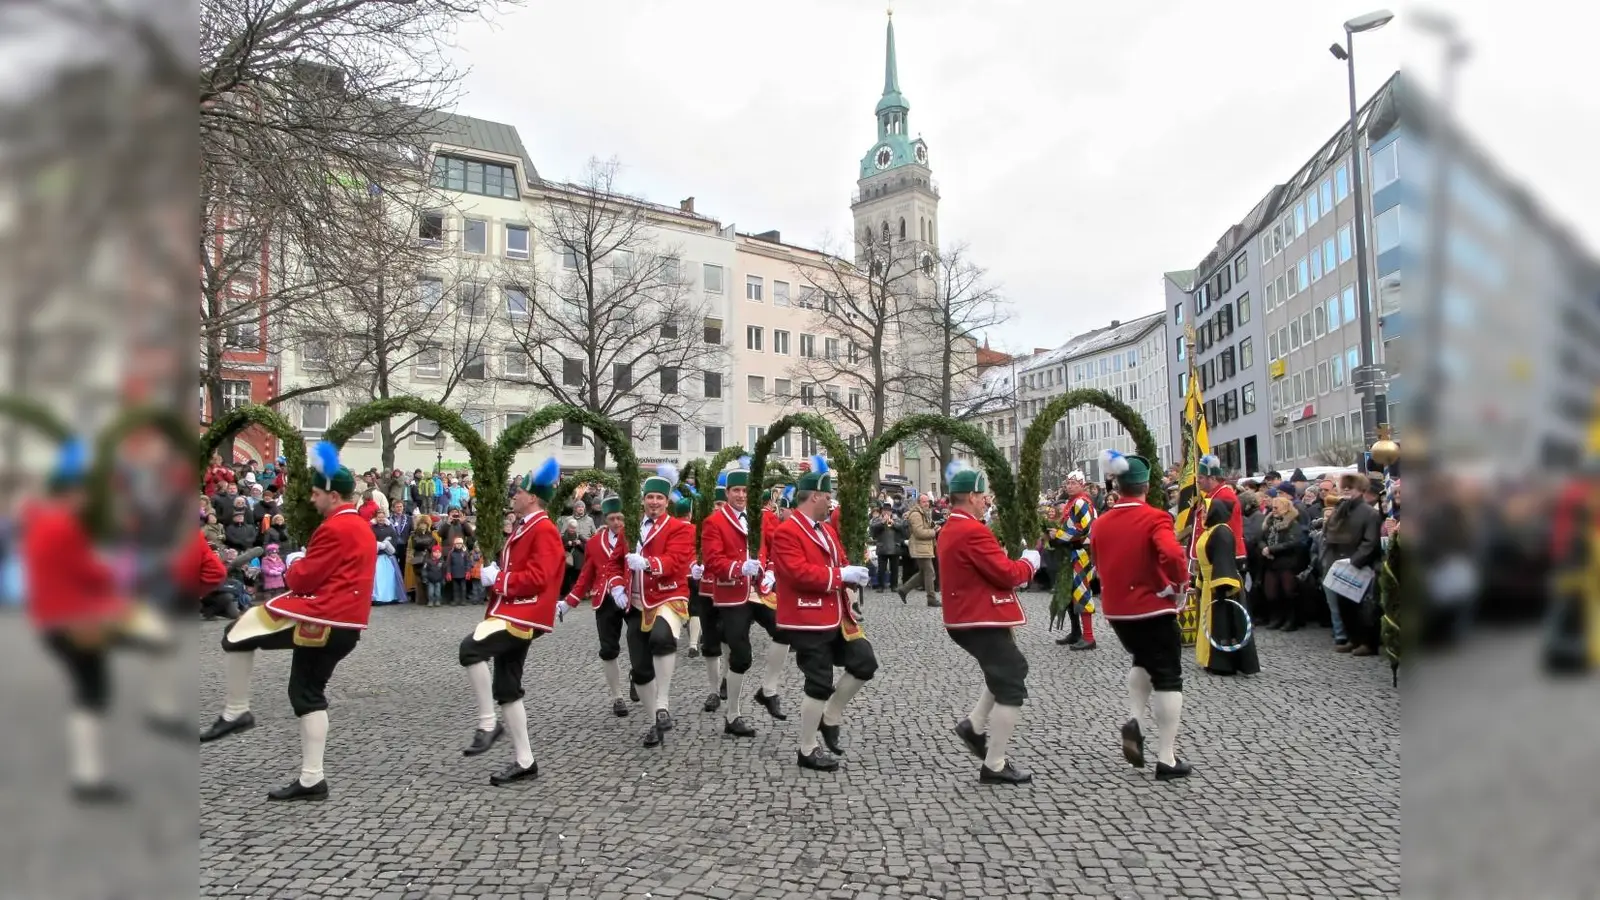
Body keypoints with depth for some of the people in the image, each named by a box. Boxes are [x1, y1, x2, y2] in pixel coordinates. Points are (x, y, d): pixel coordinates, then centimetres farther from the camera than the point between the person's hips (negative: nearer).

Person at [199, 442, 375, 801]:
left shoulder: (334, 528, -14)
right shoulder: (363, 527, 16)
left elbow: (304, 579, -13)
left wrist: (294, 565, 7)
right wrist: (306, 567, 13)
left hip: (320, 619, -10)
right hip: (346, 625, 10)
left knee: (238, 631, 3)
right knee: (309, 694, 14)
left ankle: (236, 711, 10)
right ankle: (311, 779, 14)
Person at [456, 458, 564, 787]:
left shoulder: (544, 531, -13)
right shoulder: (524, 528, 19)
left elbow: (536, 578, -22)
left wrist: (497, 580, -15)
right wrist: (496, 574, 7)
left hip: (524, 616, -10)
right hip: (513, 612, 10)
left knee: (471, 647, -28)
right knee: (506, 688, 9)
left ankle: (487, 724, -16)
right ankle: (524, 762, 16)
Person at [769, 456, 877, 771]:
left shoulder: (826, 529, 14)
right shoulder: (786, 532, -16)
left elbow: (838, 562, 19)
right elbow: (799, 573, -26)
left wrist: (851, 573, -4)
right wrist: (841, 575, -23)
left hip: (835, 617, 9)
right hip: (807, 622, -9)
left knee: (866, 663, 7)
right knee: (820, 685, -2)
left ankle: (831, 717, 24)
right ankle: (808, 751, 15)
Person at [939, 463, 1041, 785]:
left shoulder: (951, 528, 12)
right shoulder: (973, 531, -22)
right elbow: (1008, 574, -20)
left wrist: (1003, 560, 6)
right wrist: (1029, 562, -2)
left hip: (967, 618, 11)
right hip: (982, 621, -11)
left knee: (1013, 669, 26)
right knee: (1011, 689, -1)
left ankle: (974, 725, 20)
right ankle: (994, 767, 5)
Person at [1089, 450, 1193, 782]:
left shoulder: (1100, 523, 4)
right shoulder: (1155, 518, -13)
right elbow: (1173, 555, -31)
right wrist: (1180, 585, -15)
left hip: (1116, 610, 6)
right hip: (1154, 609, -5)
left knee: (1144, 662, 28)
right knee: (1168, 677, 6)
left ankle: (1134, 721, 9)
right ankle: (1167, 760, 7)